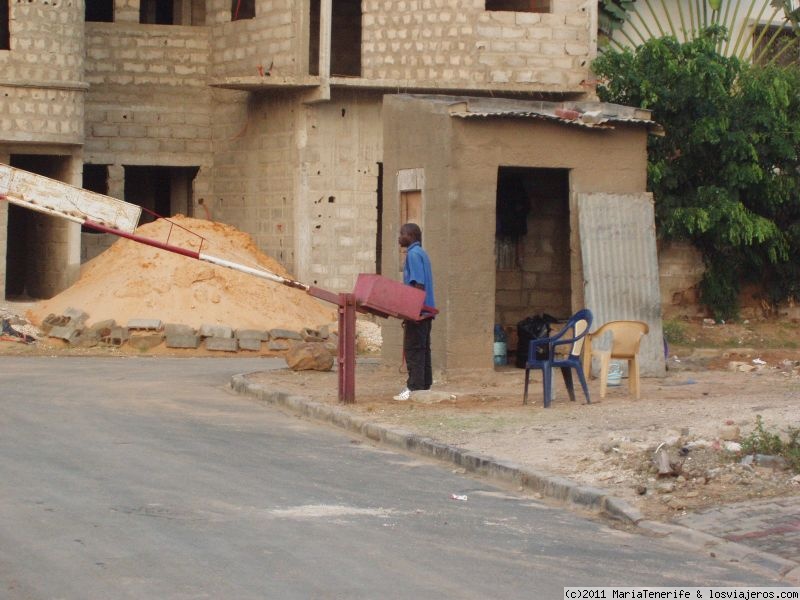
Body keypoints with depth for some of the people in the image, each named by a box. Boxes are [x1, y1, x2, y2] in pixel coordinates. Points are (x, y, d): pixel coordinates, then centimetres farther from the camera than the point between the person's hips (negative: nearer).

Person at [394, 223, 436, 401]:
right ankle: (425, 385, 12)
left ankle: (415, 388, -9)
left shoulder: (413, 254, -12)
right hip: (425, 311, 10)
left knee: (413, 349, -8)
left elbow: (418, 284, -20)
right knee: (423, 349, 10)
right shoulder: (422, 253, 17)